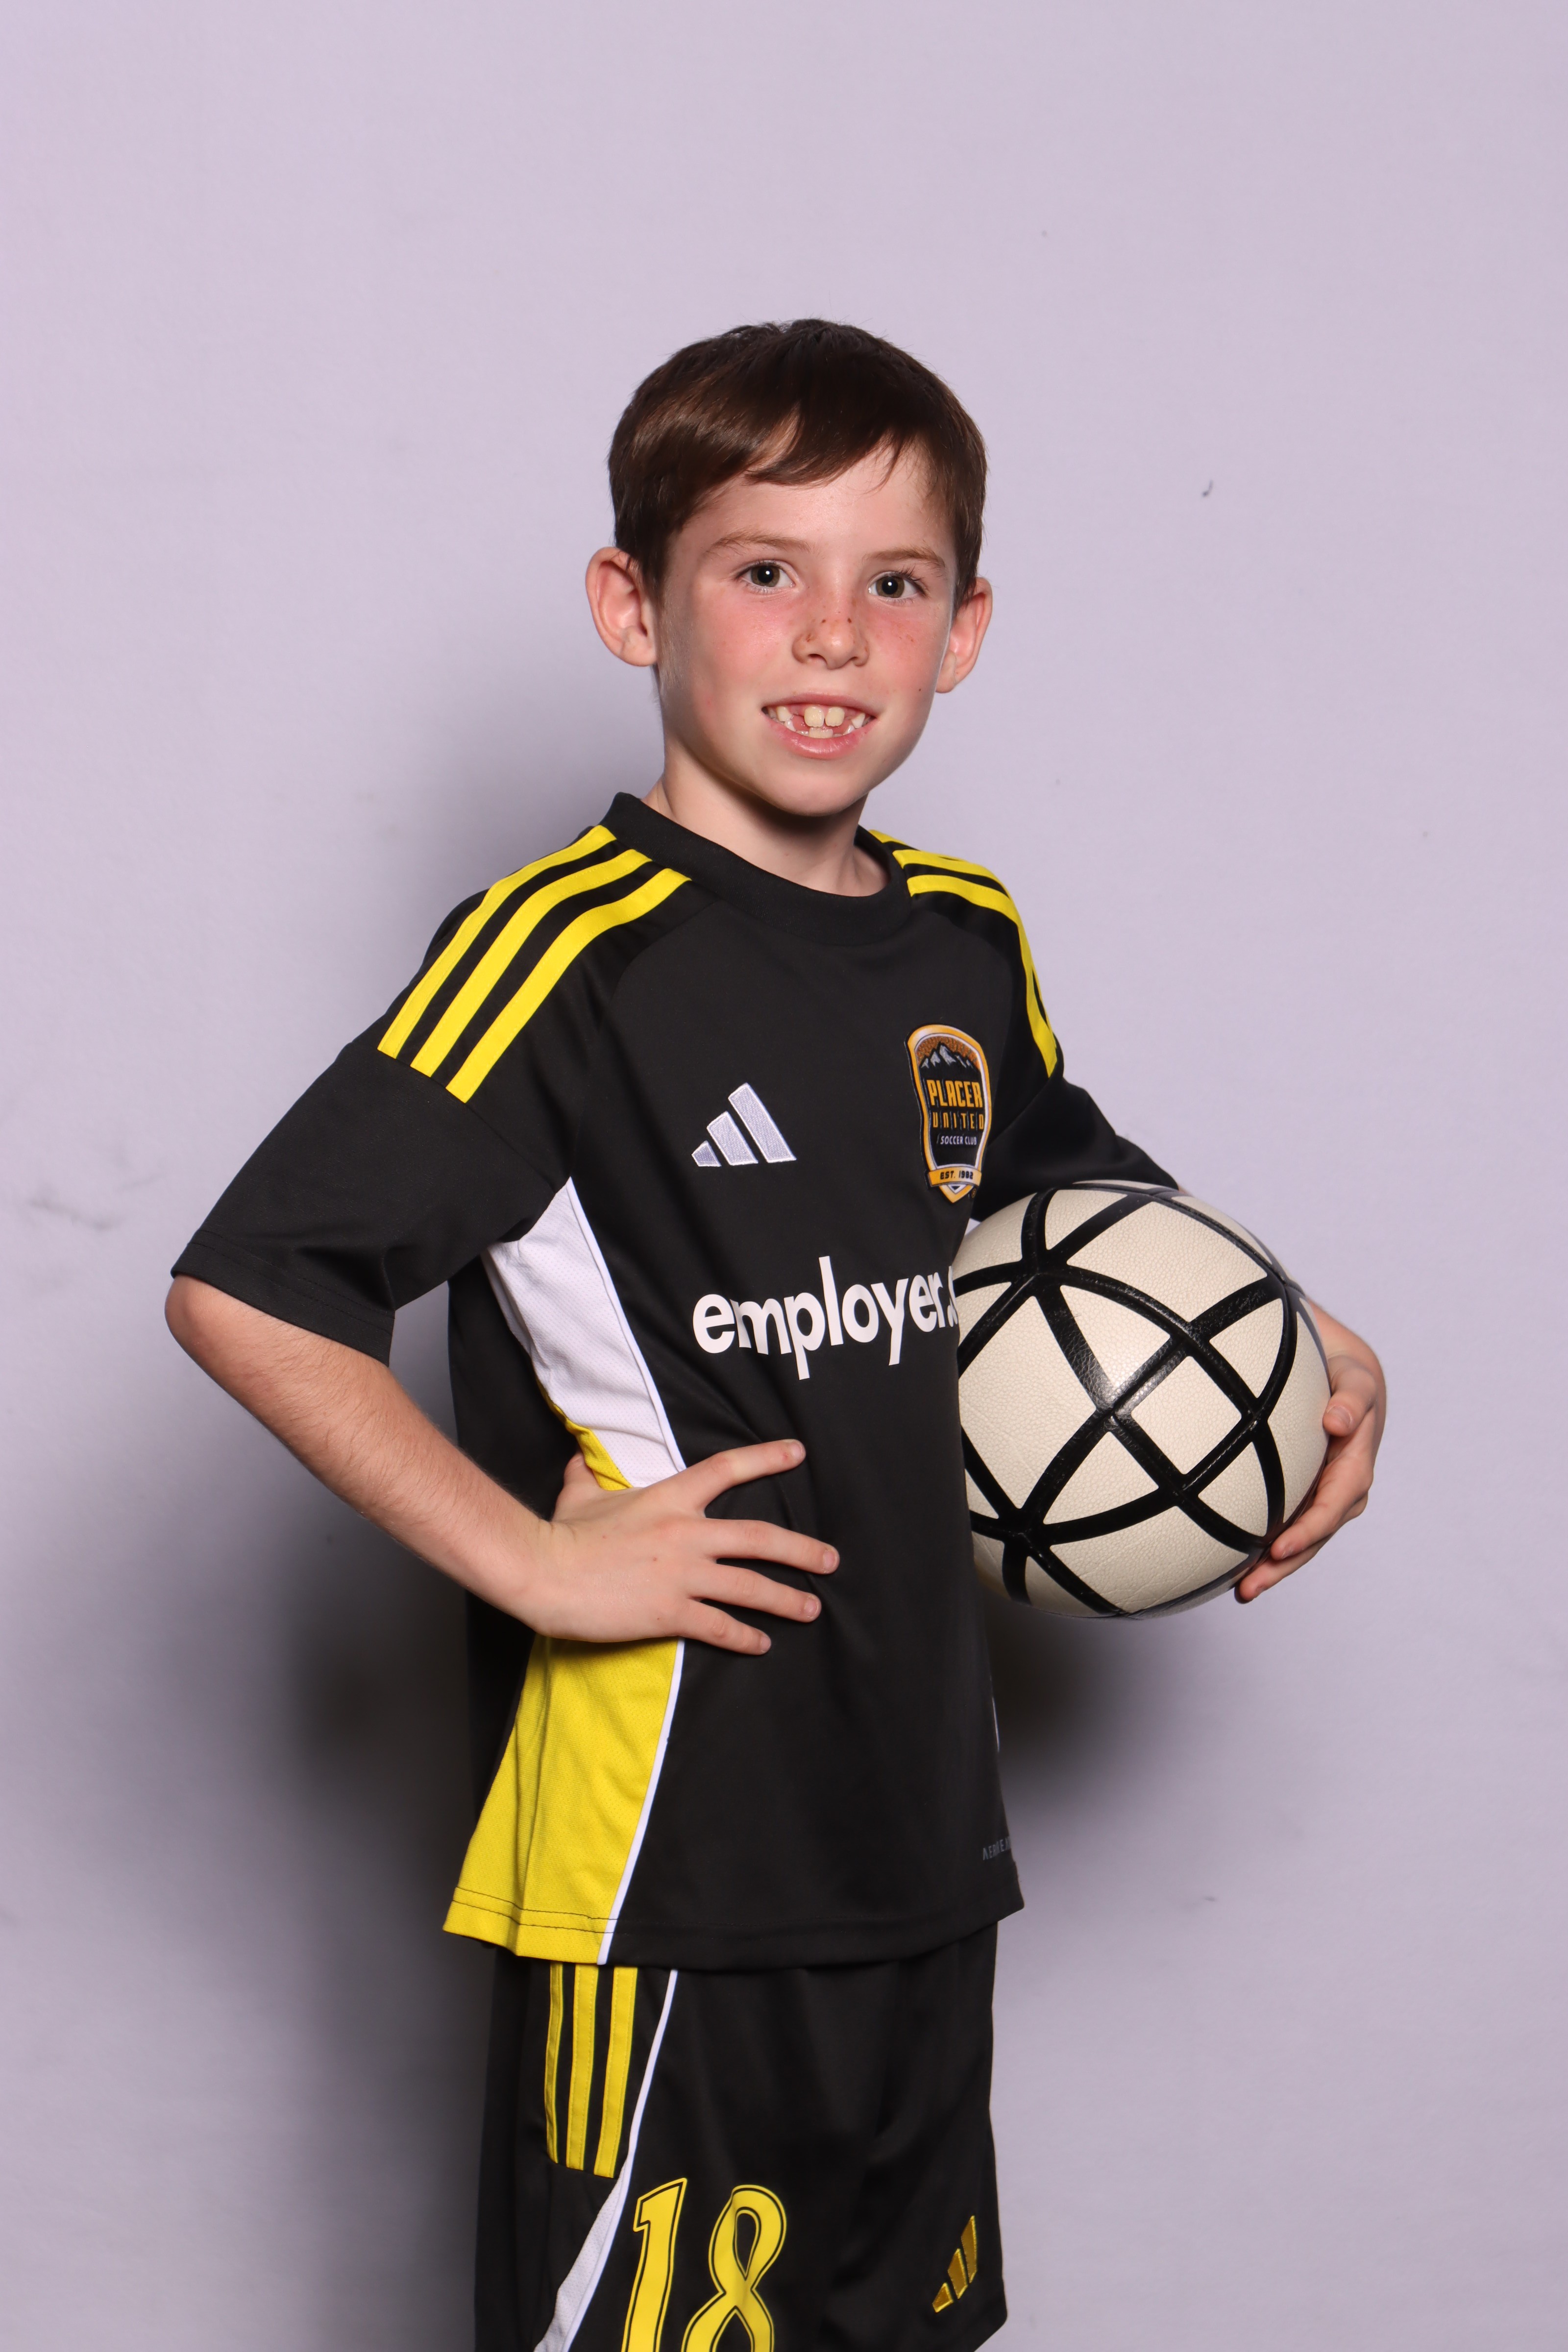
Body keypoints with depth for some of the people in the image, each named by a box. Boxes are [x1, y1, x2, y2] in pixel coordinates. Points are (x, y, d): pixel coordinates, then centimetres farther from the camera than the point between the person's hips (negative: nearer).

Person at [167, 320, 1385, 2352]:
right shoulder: (572, 949, -13)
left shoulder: (969, 948, 9)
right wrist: (529, 1559, -19)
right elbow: (241, 1286, -19)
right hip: (656, 1856, -7)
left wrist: (1313, 1350, 13)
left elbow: (1088, 1196, 29)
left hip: (920, 1837, 7)